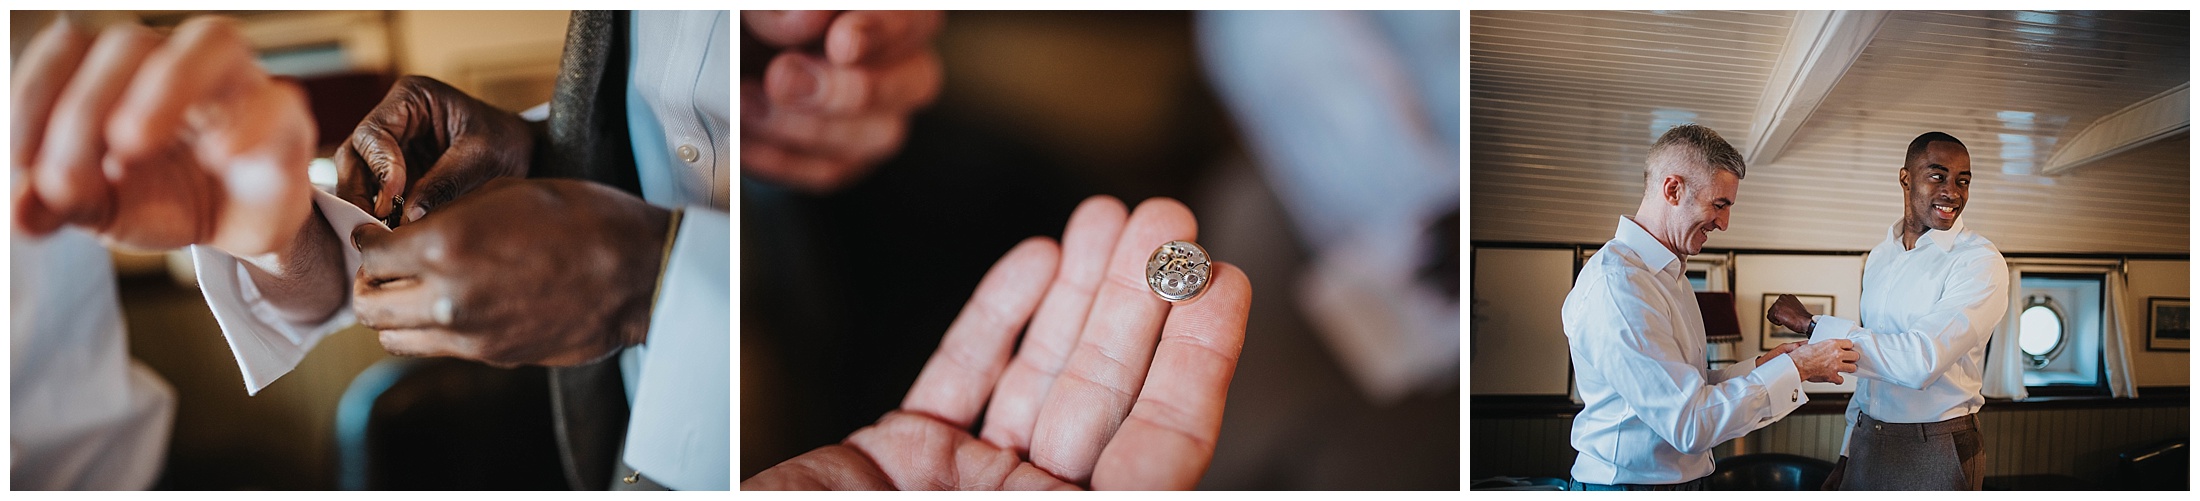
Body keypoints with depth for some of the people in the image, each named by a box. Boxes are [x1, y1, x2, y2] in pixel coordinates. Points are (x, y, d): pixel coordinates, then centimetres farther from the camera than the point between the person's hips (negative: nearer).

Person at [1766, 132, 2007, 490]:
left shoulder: (1981, 262, -14)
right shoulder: (1880, 257, 9)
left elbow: (1921, 361, -26)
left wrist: (1811, 324, -20)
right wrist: (1847, 454, 15)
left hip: (1935, 451, -6)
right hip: (1867, 443, 6)